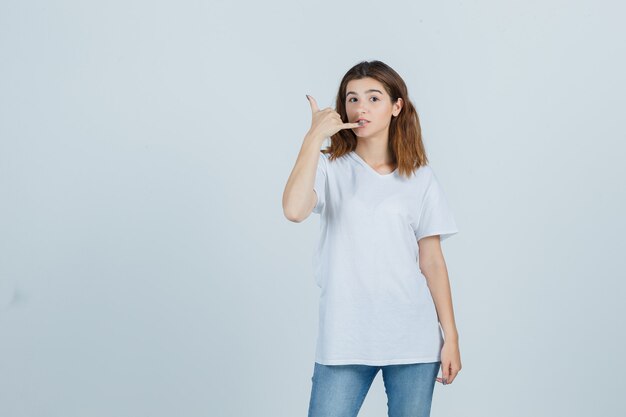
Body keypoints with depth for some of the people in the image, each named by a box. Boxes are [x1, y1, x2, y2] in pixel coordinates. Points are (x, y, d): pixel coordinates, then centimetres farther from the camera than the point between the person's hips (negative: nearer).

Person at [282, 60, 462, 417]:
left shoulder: (420, 178, 6)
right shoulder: (330, 168, 1)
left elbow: (432, 262, 6)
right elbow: (295, 210, -20)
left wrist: (451, 337, 3)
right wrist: (315, 136, -16)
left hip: (413, 341, 1)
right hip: (344, 341, -1)